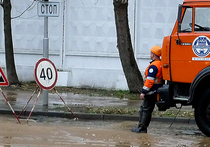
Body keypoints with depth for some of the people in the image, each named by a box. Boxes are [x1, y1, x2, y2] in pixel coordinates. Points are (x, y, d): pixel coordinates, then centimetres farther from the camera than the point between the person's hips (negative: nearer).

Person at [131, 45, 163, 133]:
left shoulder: (154, 66, -17)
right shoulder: (161, 64, 14)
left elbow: (150, 80, -22)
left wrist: (144, 92, -20)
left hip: (151, 92, -10)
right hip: (156, 91, 10)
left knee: (146, 109, -6)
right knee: (143, 108, 15)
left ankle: (142, 128, -3)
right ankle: (141, 127, 17)